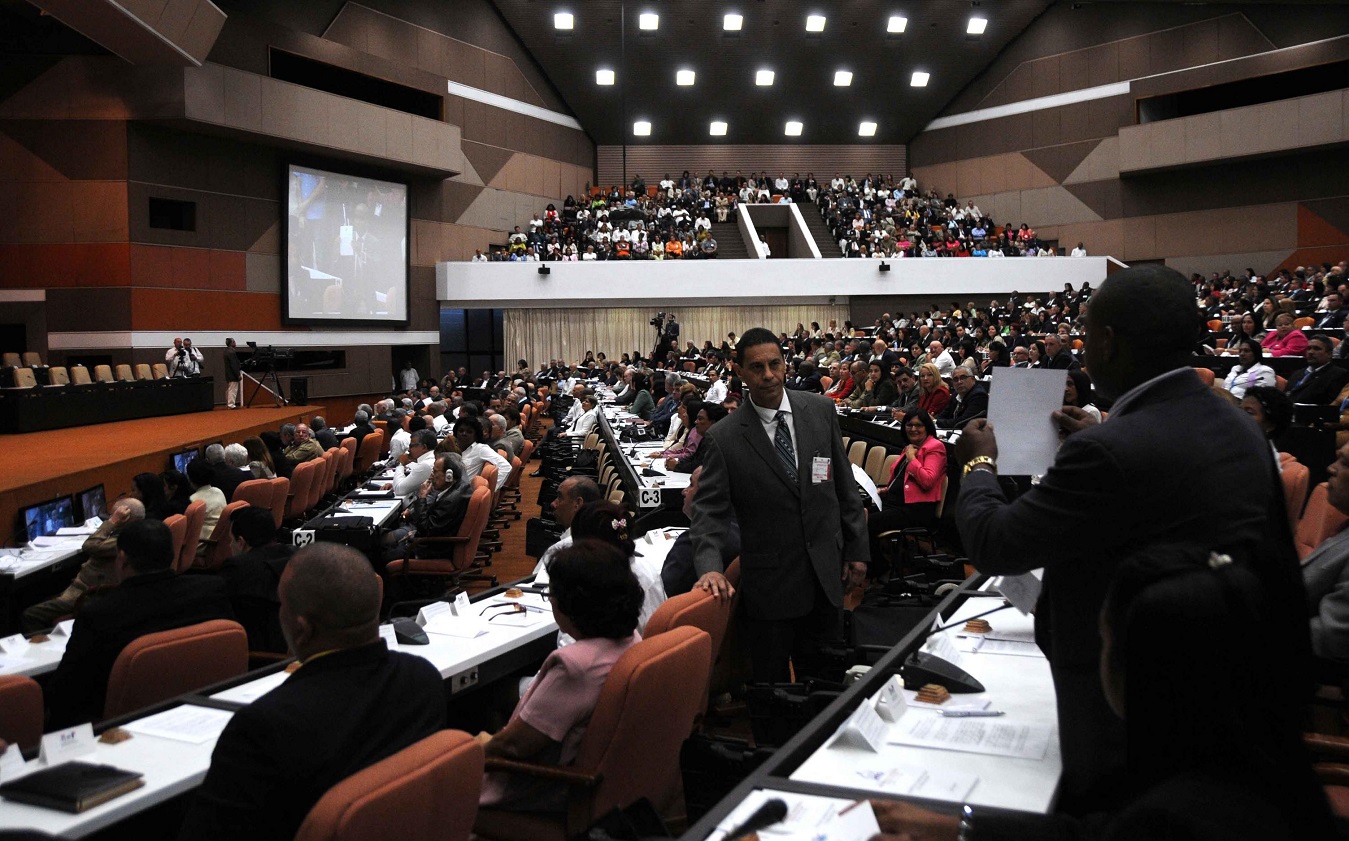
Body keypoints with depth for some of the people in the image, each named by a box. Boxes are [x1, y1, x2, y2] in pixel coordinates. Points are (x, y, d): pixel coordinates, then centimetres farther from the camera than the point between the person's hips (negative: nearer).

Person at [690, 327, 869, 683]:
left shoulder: (821, 411, 0)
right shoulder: (724, 437, -9)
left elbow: (844, 485, 7)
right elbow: (710, 510, -10)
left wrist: (857, 547, 7)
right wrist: (710, 566, -25)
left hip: (825, 573, 3)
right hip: (769, 582, -3)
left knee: (820, 675, 16)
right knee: (771, 680, 10)